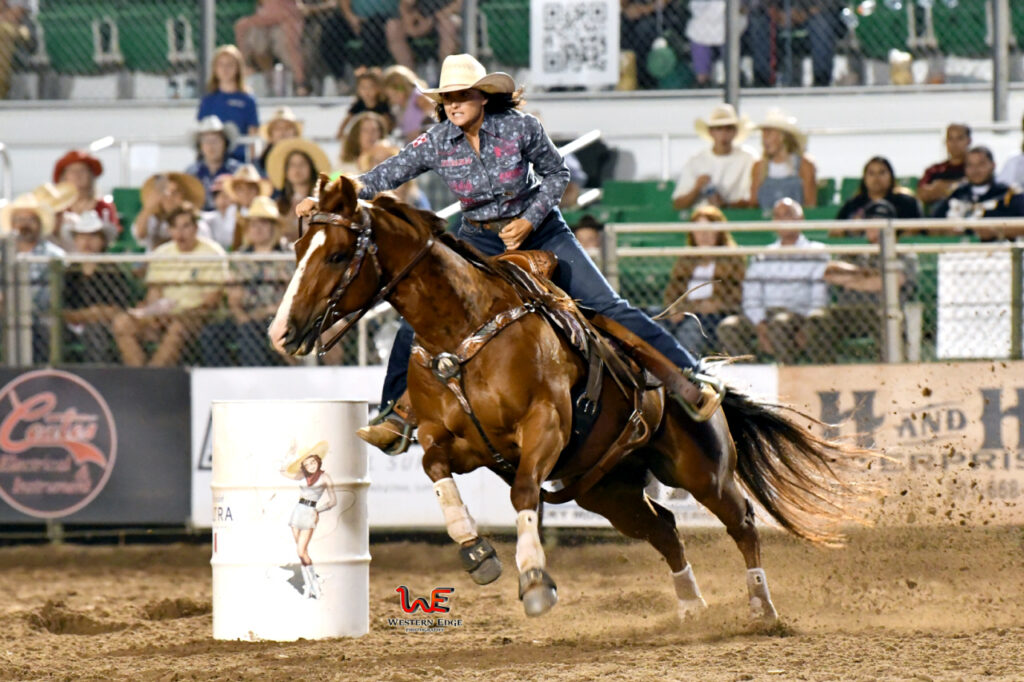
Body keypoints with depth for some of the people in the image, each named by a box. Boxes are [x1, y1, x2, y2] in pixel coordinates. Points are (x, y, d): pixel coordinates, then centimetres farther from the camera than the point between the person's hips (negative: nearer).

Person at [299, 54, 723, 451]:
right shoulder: (438, 143, -11)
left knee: (606, 307, -9)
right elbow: (387, 175, -9)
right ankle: (396, 414, 0)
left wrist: (529, 220, -16)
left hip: (540, 231, -2)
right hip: (479, 242, 2)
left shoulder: (520, 128, -16)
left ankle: (685, 379, -5)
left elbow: (556, 173, -4)